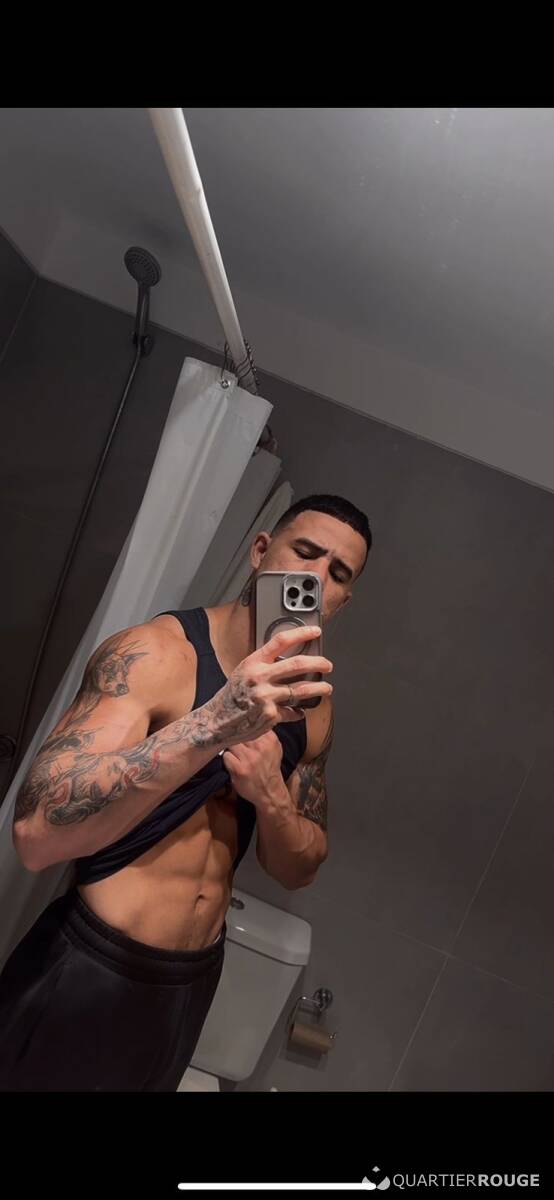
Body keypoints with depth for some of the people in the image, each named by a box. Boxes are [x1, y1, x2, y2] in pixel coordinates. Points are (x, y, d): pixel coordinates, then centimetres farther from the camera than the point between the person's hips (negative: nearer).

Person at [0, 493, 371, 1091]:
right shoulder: (152, 653, -19)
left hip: (196, 979, 6)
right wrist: (216, 724, -41)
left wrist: (270, 795, -16)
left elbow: (298, 869, 6)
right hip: (88, 972, -5)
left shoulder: (311, 704, 1)